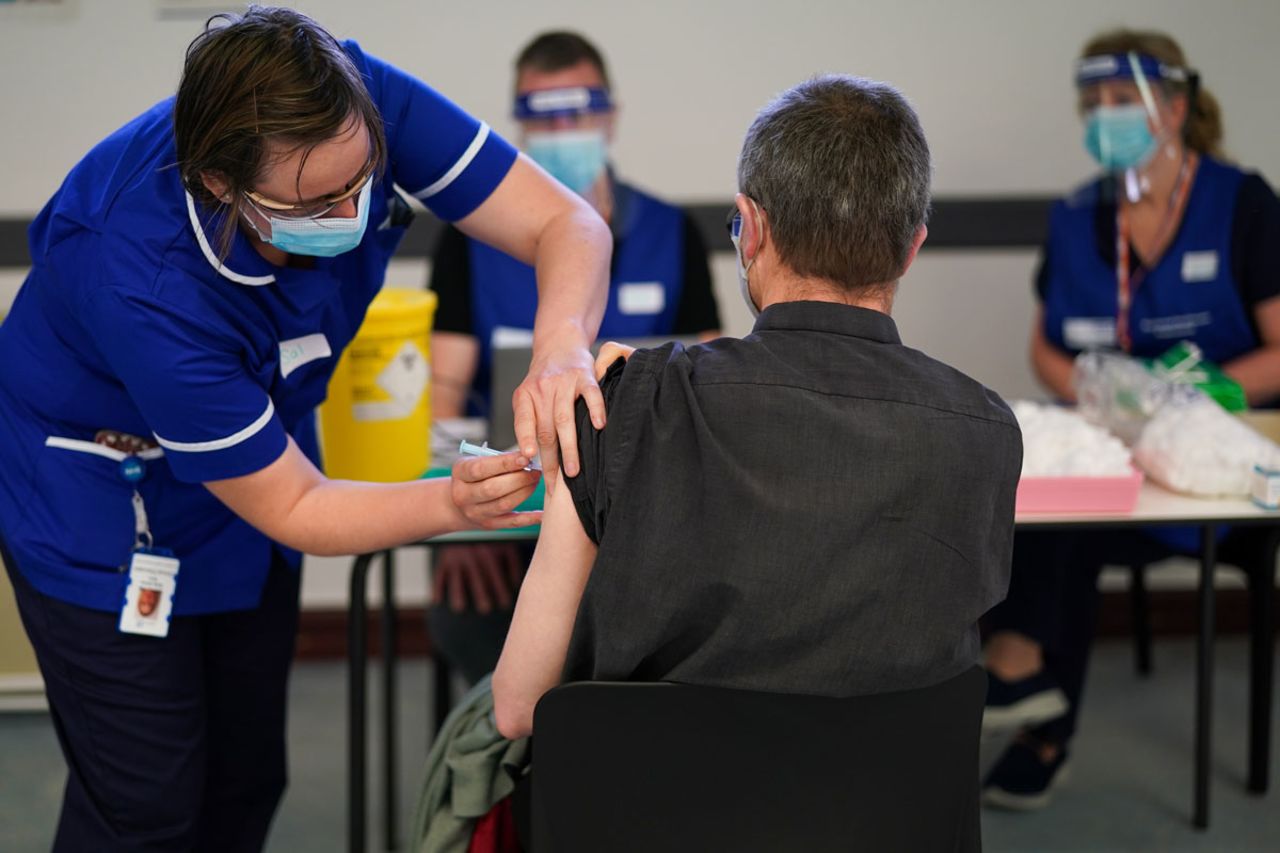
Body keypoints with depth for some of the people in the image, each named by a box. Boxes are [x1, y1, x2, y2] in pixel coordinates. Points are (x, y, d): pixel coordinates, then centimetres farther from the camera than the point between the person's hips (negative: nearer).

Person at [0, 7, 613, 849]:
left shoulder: (357, 107, -28)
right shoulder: (140, 288, -39)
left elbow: (569, 224, -23)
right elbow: (292, 510, -27)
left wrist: (562, 345, -44)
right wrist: (451, 503, -43)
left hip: (254, 455, 6)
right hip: (104, 512, -6)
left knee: (247, 783, 13)